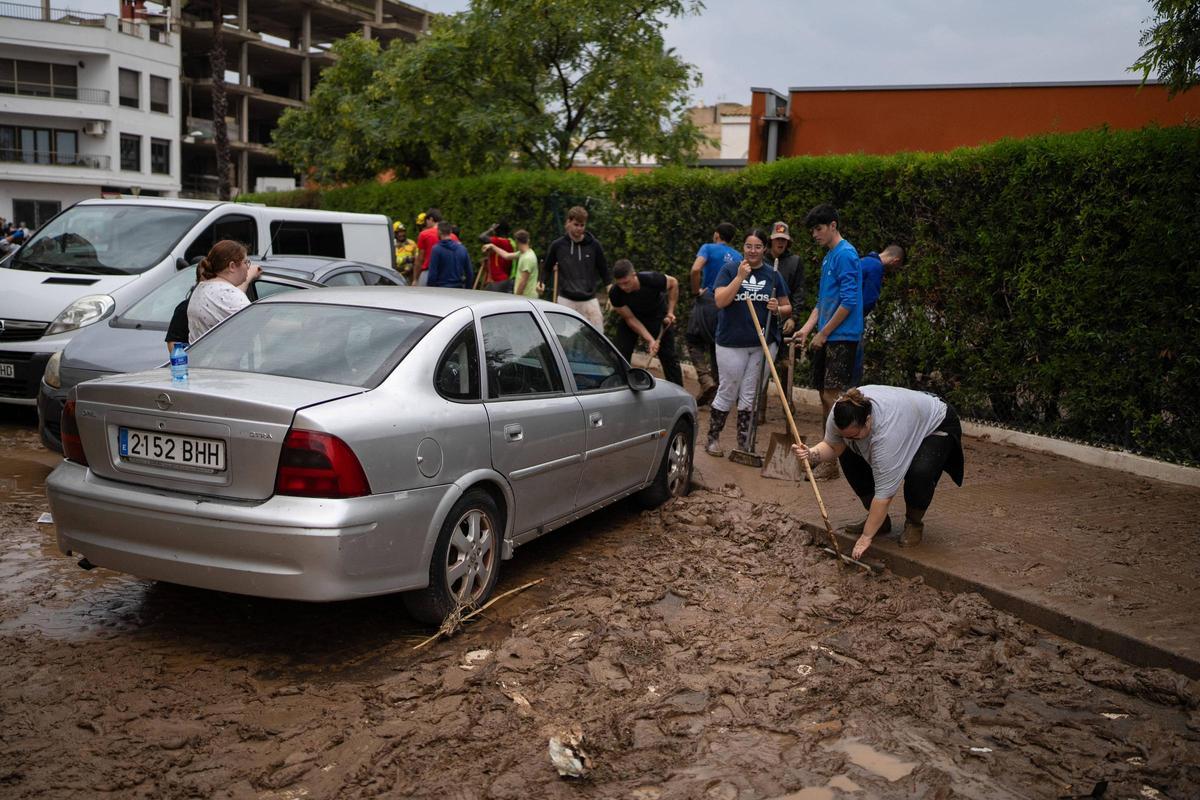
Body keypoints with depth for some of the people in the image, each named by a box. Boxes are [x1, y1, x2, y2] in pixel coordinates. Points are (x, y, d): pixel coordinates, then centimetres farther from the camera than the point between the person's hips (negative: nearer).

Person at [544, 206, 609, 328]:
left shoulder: (594, 245, 1)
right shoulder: (558, 245, 1)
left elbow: (603, 270, 9)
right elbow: (547, 268, 12)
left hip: (589, 299, 0)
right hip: (566, 299, 0)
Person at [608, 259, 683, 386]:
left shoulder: (651, 280, -35)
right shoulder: (615, 294, -30)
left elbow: (673, 283, -13)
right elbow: (630, 318, -22)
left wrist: (670, 312, -15)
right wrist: (650, 340, -30)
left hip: (658, 316, -1)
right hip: (632, 318, 1)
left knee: (668, 356, 1)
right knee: (621, 355, -10)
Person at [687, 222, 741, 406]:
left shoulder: (708, 248, -3)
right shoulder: (738, 257, 12)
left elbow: (696, 269, -20)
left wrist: (696, 292, -9)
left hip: (707, 301, -5)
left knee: (694, 342, 5)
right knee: (717, 346, 12)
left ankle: (706, 380, -15)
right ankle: (717, 389, 14)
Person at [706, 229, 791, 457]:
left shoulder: (773, 274, 7)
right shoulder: (730, 270, -3)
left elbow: (787, 307, 13)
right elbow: (720, 301, -15)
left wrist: (777, 309, -10)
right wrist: (740, 277, -20)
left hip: (760, 344, 3)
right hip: (732, 343, -3)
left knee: (749, 396, 10)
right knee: (727, 393, 4)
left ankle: (744, 445, 18)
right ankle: (713, 438, 19)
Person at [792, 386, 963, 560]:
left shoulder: (887, 431, -42)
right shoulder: (841, 413, -24)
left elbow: (884, 493, -37)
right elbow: (832, 446, -8)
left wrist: (866, 537, -33)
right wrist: (812, 454, -30)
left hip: (936, 426, -7)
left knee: (920, 471, -33)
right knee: (849, 455, -5)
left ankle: (914, 523, -5)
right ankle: (880, 520, 5)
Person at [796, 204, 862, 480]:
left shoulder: (845, 254, -12)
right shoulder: (828, 258, 17)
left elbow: (849, 301, -18)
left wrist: (823, 334, -13)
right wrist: (807, 328, 8)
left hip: (841, 338, -9)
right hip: (826, 338, 9)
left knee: (832, 396, -10)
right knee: (825, 395, 11)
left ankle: (832, 463, -5)